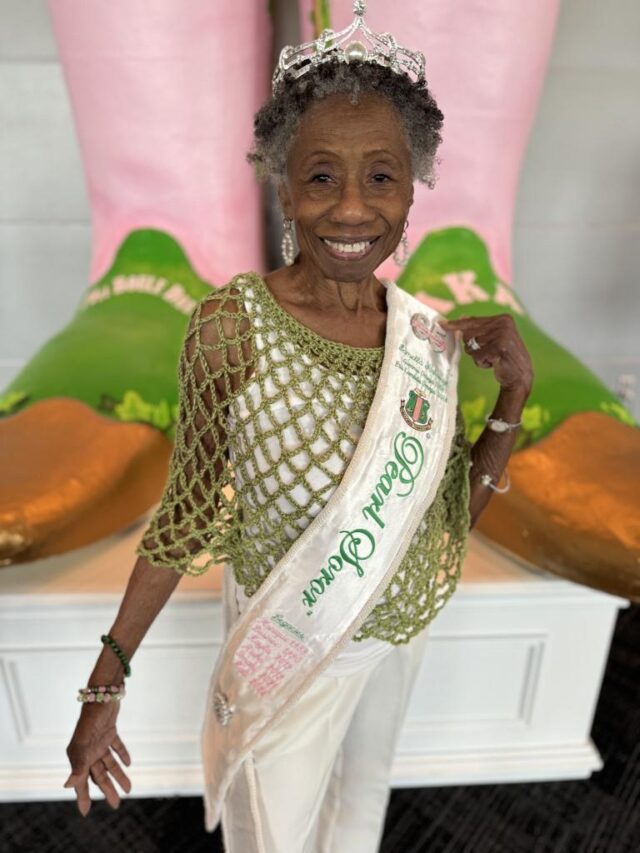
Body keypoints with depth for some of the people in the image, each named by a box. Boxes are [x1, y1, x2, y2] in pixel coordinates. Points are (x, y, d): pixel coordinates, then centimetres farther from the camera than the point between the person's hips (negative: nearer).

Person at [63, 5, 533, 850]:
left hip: (401, 628, 5)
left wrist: (515, 393, -16)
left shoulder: (427, 331, -11)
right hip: (291, 647, -4)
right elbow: (186, 518, -15)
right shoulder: (233, 324, -24)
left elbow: (456, 506, -2)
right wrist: (105, 686, -13)